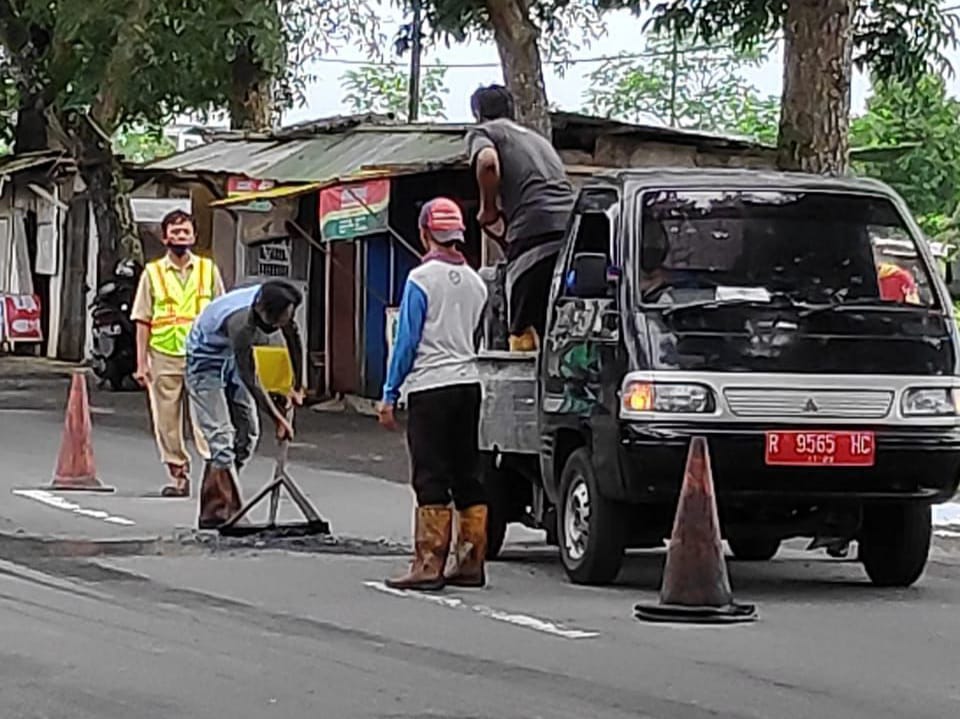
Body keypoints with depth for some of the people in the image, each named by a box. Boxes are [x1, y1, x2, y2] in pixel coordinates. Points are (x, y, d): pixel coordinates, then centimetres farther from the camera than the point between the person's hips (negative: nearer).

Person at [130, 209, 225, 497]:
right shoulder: (153, 273, 7)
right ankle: (178, 476, 12)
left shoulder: (208, 269, 8)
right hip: (164, 358, 1)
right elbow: (142, 321, 6)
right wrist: (142, 363, 0)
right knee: (166, 422, 3)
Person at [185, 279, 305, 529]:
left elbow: (293, 338, 1)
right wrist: (278, 418, -28)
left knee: (247, 432, 7)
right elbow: (249, 378, -32)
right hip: (206, 361, -8)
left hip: (231, 361, 8)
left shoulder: (279, 306, -19)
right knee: (221, 437, -17)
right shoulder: (240, 321, -40)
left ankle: (214, 507, 17)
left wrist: (297, 386, 7)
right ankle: (221, 513, -15)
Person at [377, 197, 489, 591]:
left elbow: (407, 341, -9)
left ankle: (429, 565, -8)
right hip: (468, 383, 6)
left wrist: (389, 394, -5)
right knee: (467, 477, 10)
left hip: (430, 387, -6)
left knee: (431, 479, -6)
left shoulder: (421, 279, -8)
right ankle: (470, 562, 12)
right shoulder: (475, 282, 11)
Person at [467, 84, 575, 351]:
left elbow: (488, 162, -9)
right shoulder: (536, 137, 36)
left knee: (523, 333, -6)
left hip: (534, 229, -6)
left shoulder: (481, 132, 14)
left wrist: (488, 209, 4)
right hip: (571, 223, 6)